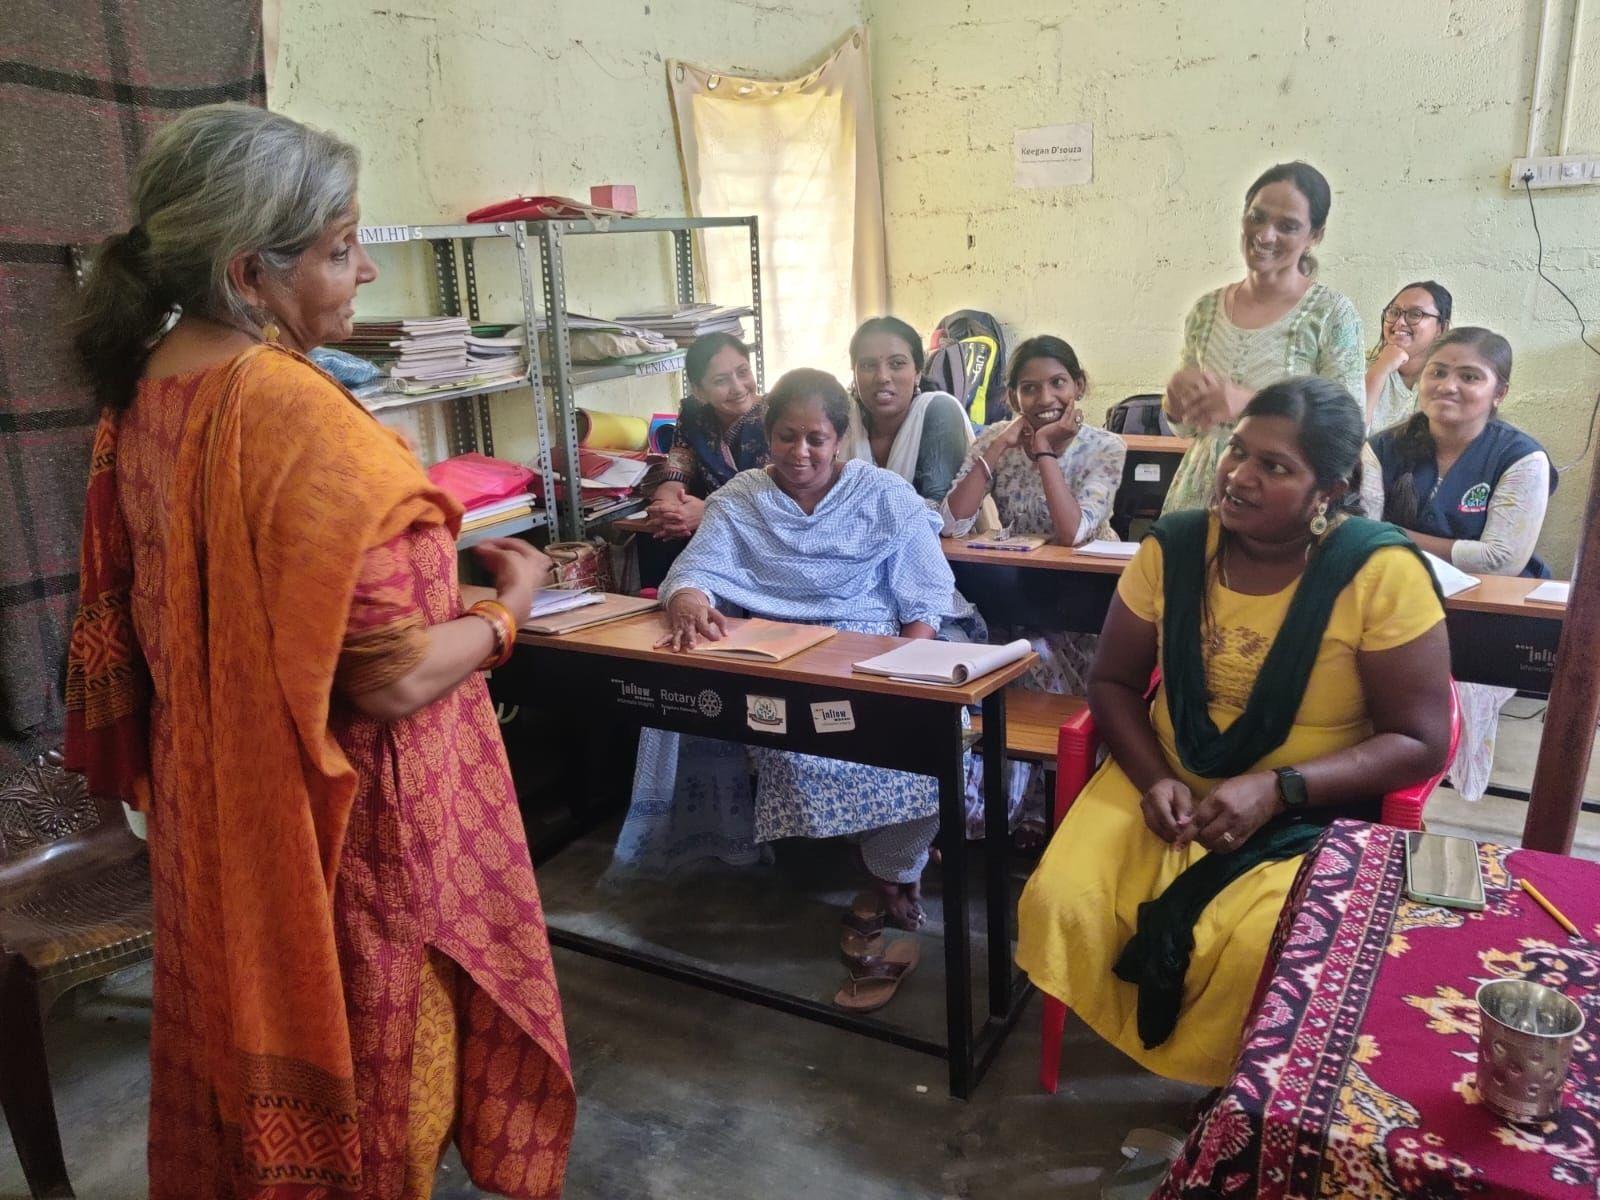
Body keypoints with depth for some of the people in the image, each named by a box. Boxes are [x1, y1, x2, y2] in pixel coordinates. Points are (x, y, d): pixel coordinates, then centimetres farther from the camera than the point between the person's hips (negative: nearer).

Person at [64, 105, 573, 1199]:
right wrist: (511, 608, -9)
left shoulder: (148, 388, 1)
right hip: (348, 826, -8)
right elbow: (396, 678, -26)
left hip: (219, 813, 8)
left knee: (254, 1054, 27)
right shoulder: (298, 413, -26)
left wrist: (429, 558, 12)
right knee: (370, 1079, 14)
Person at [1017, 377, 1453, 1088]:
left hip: (1312, 811, -3)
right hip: (1168, 783, 3)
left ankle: (1229, 1084, 6)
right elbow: (1113, 682, 5)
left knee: (1250, 949, -30)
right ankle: (1138, 1035, 12)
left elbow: (1420, 742, -12)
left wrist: (1276, 790, -23)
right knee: (1059, 907, -19)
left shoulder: (1381, 570, -14)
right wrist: (1155, 780, -13)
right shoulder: (1173, 548, -4)